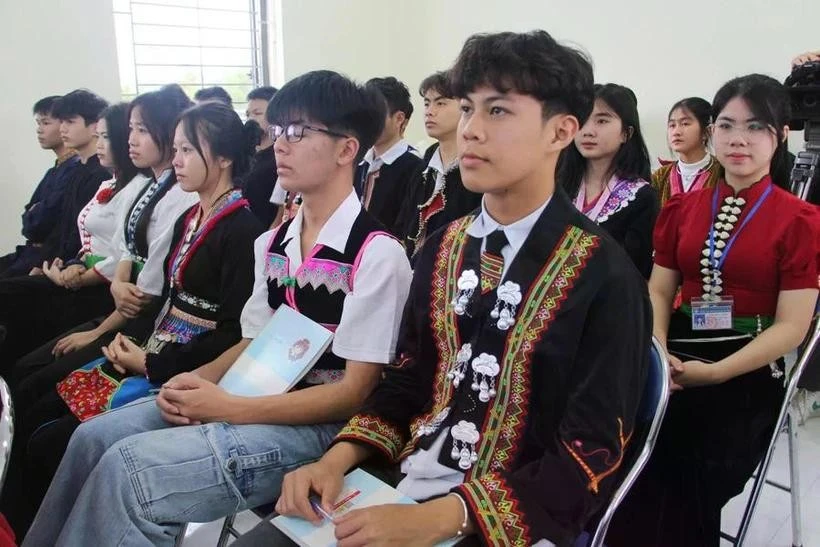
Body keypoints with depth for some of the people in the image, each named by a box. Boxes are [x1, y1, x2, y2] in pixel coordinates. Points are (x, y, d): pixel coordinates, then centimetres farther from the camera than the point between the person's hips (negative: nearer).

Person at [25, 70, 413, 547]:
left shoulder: (378, 254, -15)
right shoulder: (272, 243, 11)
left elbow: (354, 392, -17)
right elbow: (253, 343, 15)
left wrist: (227, 408, -20)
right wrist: (196, 382, -7)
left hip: (322, 424, -8)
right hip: (261, 399, 8)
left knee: (128, 469, -20)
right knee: (96, 436, -2)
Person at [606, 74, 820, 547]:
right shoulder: (683, 209, 12)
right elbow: (658, 291, 8)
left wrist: (714, 372, -18)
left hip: (746, 377, -3)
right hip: (678, 364, 3)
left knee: (685, 493, -19)